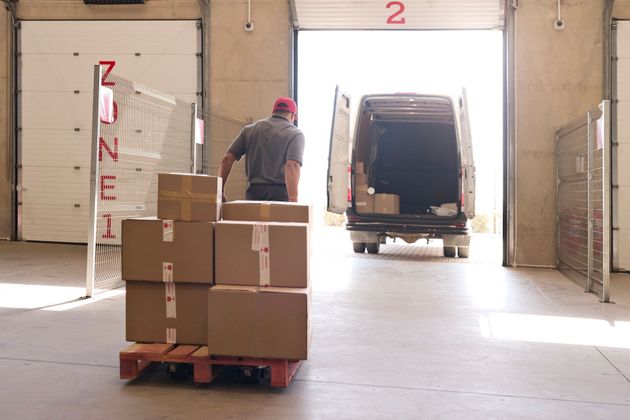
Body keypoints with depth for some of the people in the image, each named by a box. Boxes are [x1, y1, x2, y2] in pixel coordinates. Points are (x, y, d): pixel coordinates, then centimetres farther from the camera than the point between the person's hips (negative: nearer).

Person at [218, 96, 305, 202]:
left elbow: (227, 159, 10)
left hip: (253, 193, 4)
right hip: (280, 193, -4)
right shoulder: (295, 134, 3)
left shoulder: (249, 129, 17)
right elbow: (292, 165, -14)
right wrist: (293, 200, -23)